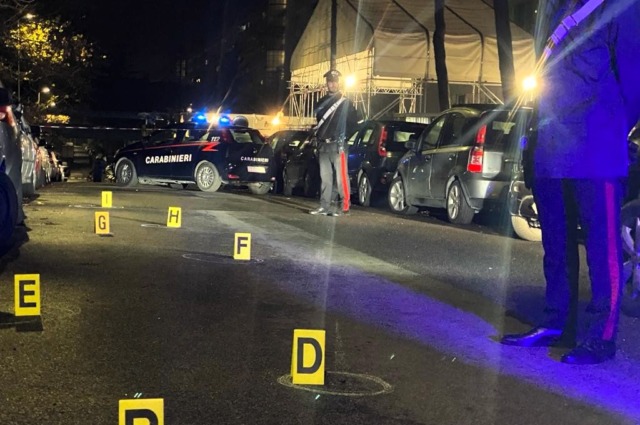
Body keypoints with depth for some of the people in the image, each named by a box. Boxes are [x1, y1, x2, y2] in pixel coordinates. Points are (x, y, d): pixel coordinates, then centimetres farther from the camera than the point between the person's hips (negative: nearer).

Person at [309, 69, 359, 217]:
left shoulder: (345, 102, 1)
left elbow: (353, 122, -1)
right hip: (323, 145, 6)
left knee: (341, 176, -9)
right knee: (325, 177, 7)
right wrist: (318, 134, 13)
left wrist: (344, 137, -4)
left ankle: (344, 206, -7)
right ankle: (325, 206, 10)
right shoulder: (322, 102, 17)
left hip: (338, 145, -6)